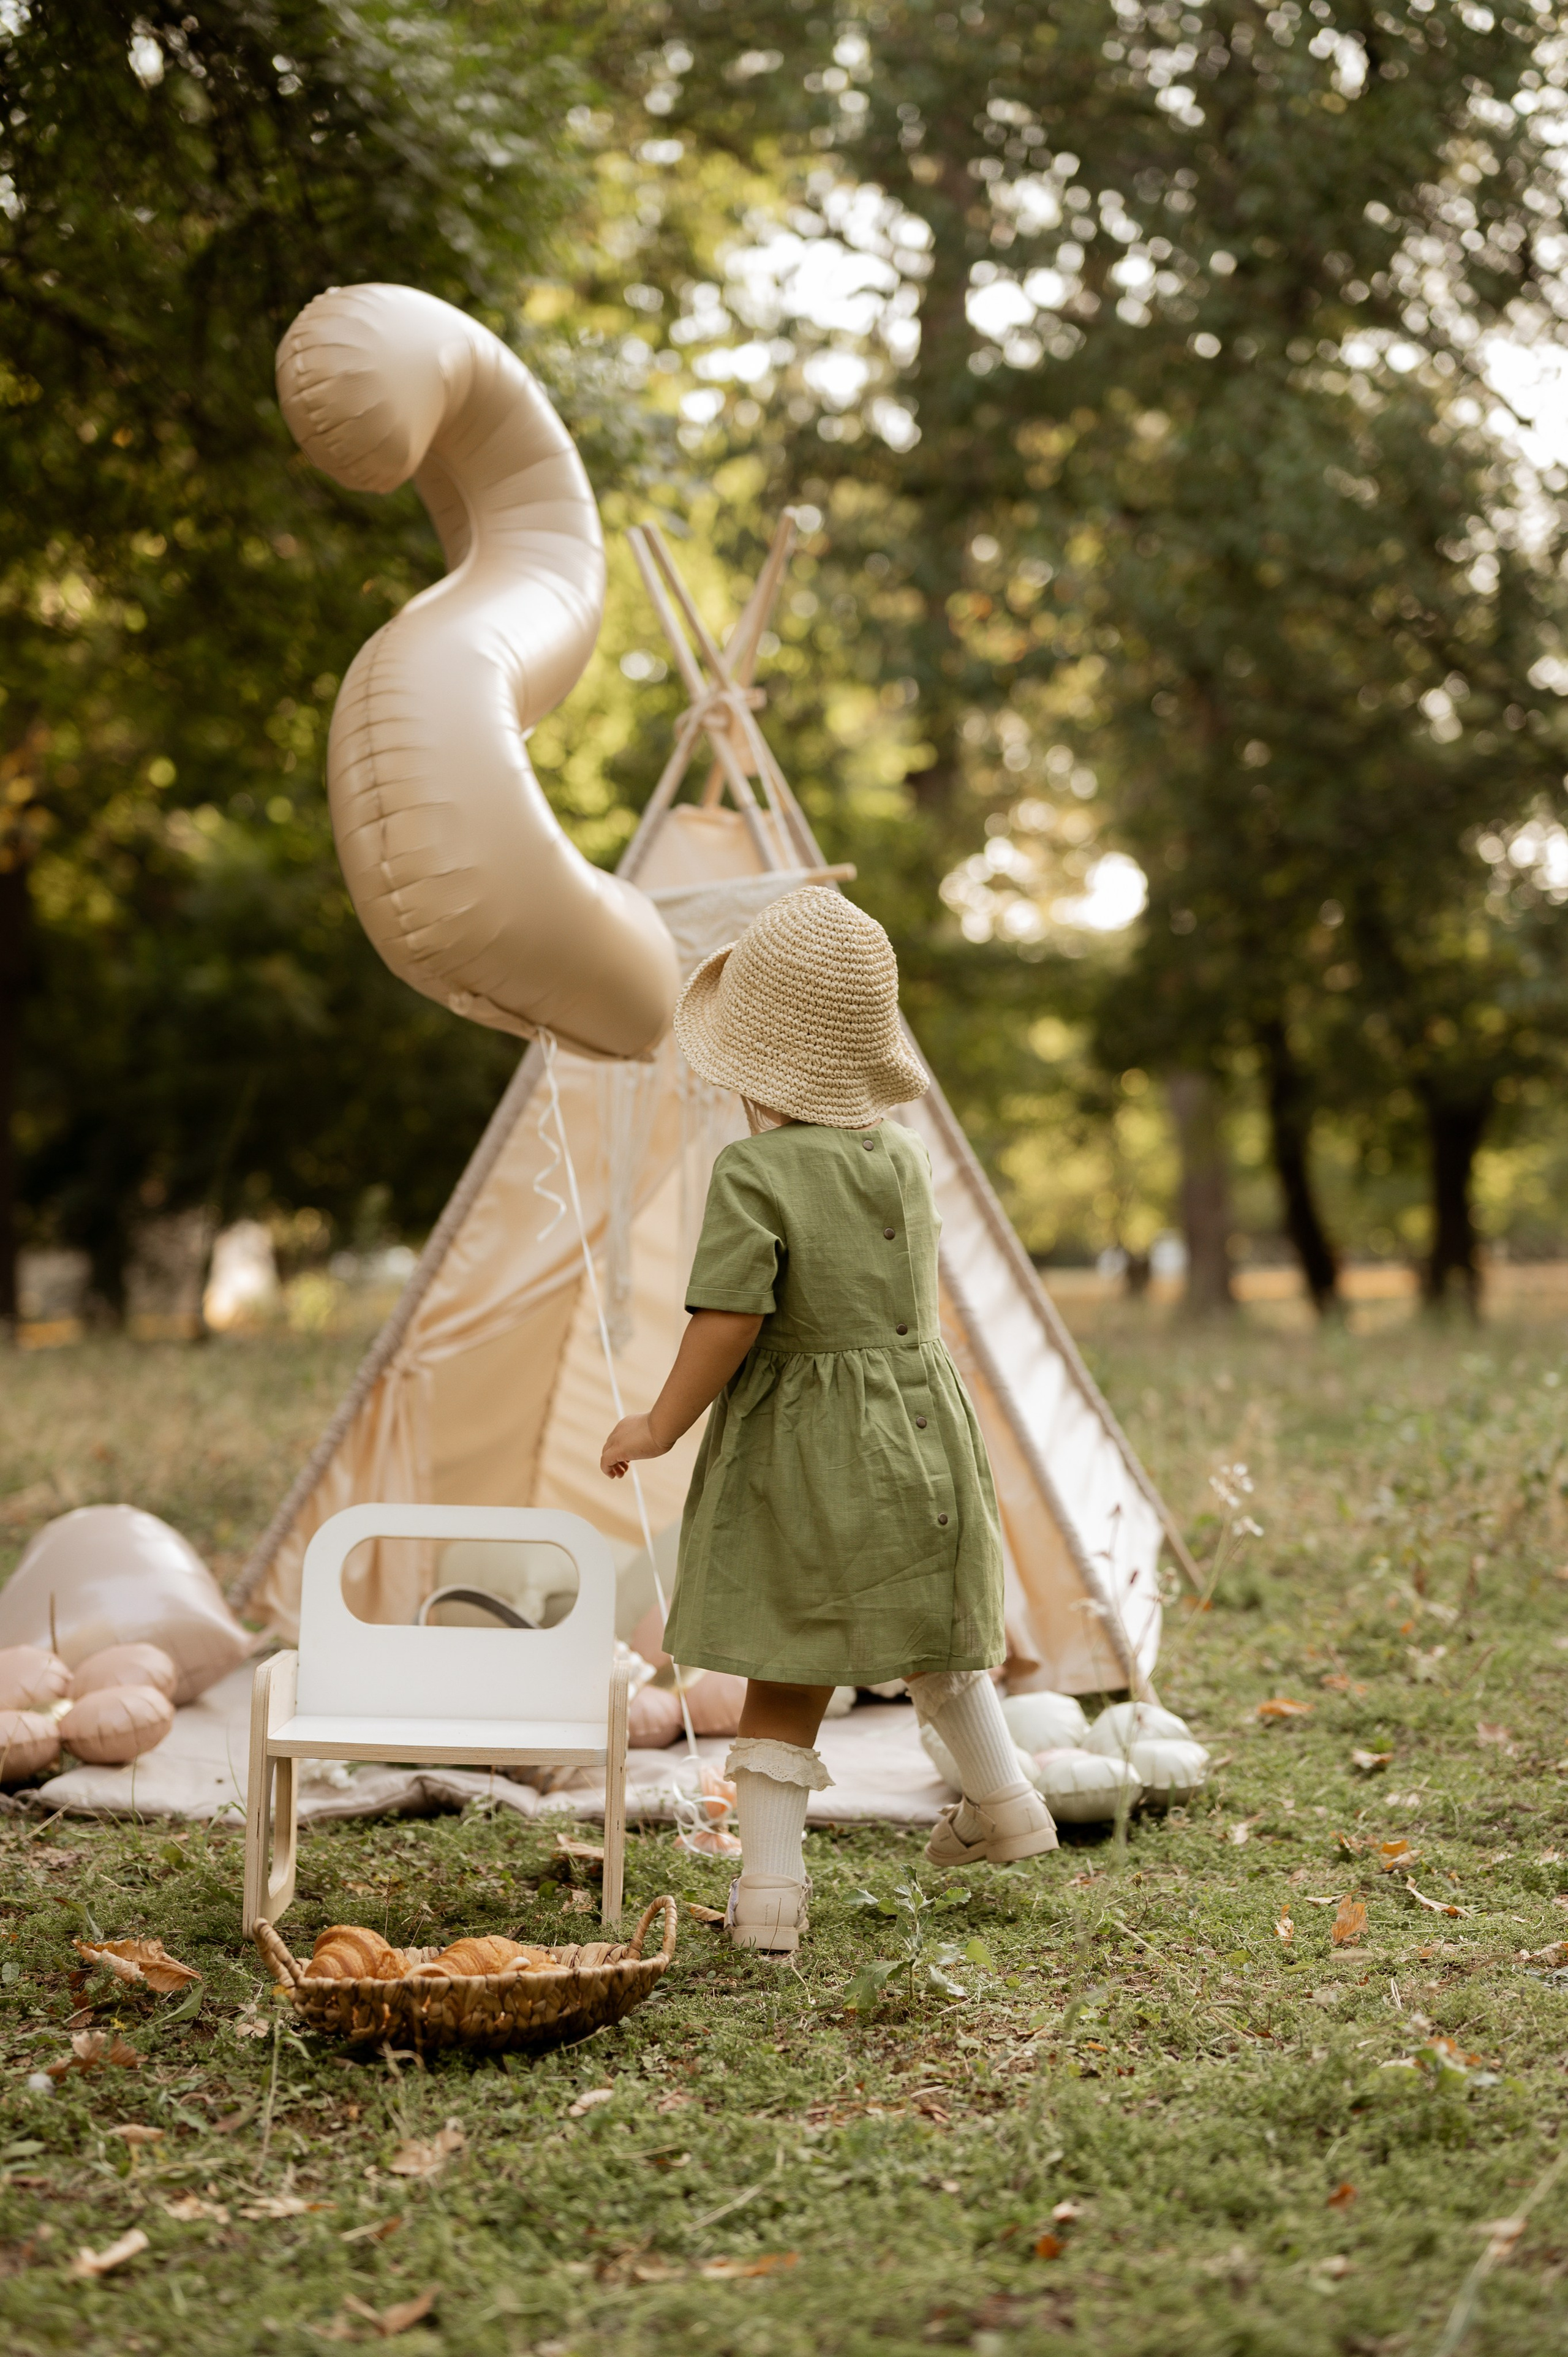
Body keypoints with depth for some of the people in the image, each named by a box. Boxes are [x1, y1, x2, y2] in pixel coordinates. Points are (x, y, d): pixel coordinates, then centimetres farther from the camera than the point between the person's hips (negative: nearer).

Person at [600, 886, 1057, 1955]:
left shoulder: (754, 1170, -17)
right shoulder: (903, 1155, 3)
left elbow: (731, 1319, -20)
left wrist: (661, 1426, -9)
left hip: (800, 1446, -5)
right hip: (921, 1421, 6)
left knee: (789, 1669, 2)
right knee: (930, 1625, 26)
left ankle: (770, 1887, 5)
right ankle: (1004, 1800, 39)